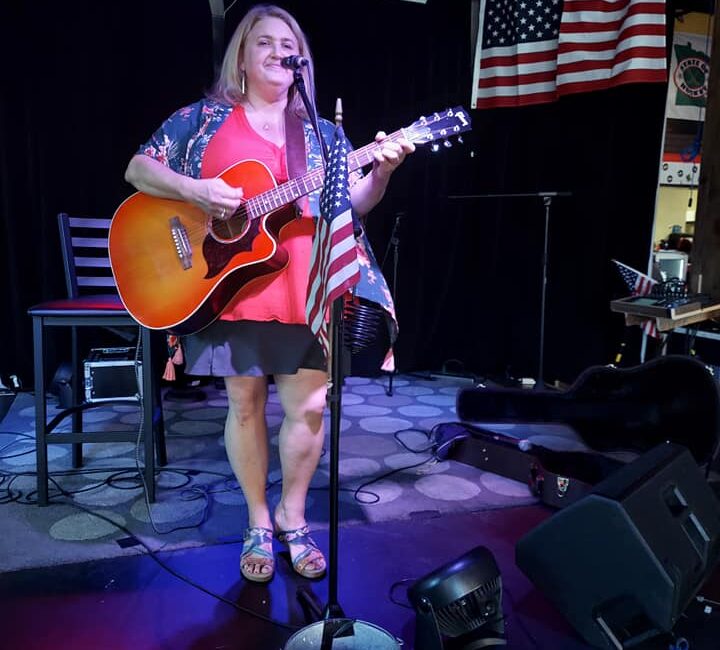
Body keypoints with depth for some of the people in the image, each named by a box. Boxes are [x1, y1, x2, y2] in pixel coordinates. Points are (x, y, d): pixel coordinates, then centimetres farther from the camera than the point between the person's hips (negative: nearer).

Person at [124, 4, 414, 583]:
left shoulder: (321, 132, 14)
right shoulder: (203, 118, 9)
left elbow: (354, 204, 7)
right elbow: (138, 169, 5)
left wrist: (382, 171, -13)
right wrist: (194, 190, -13)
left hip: (304, 289, 2)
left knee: (309, 406, 3)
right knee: (245, 405, 7)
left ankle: (292, 514, 26)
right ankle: (258, 522, 26)